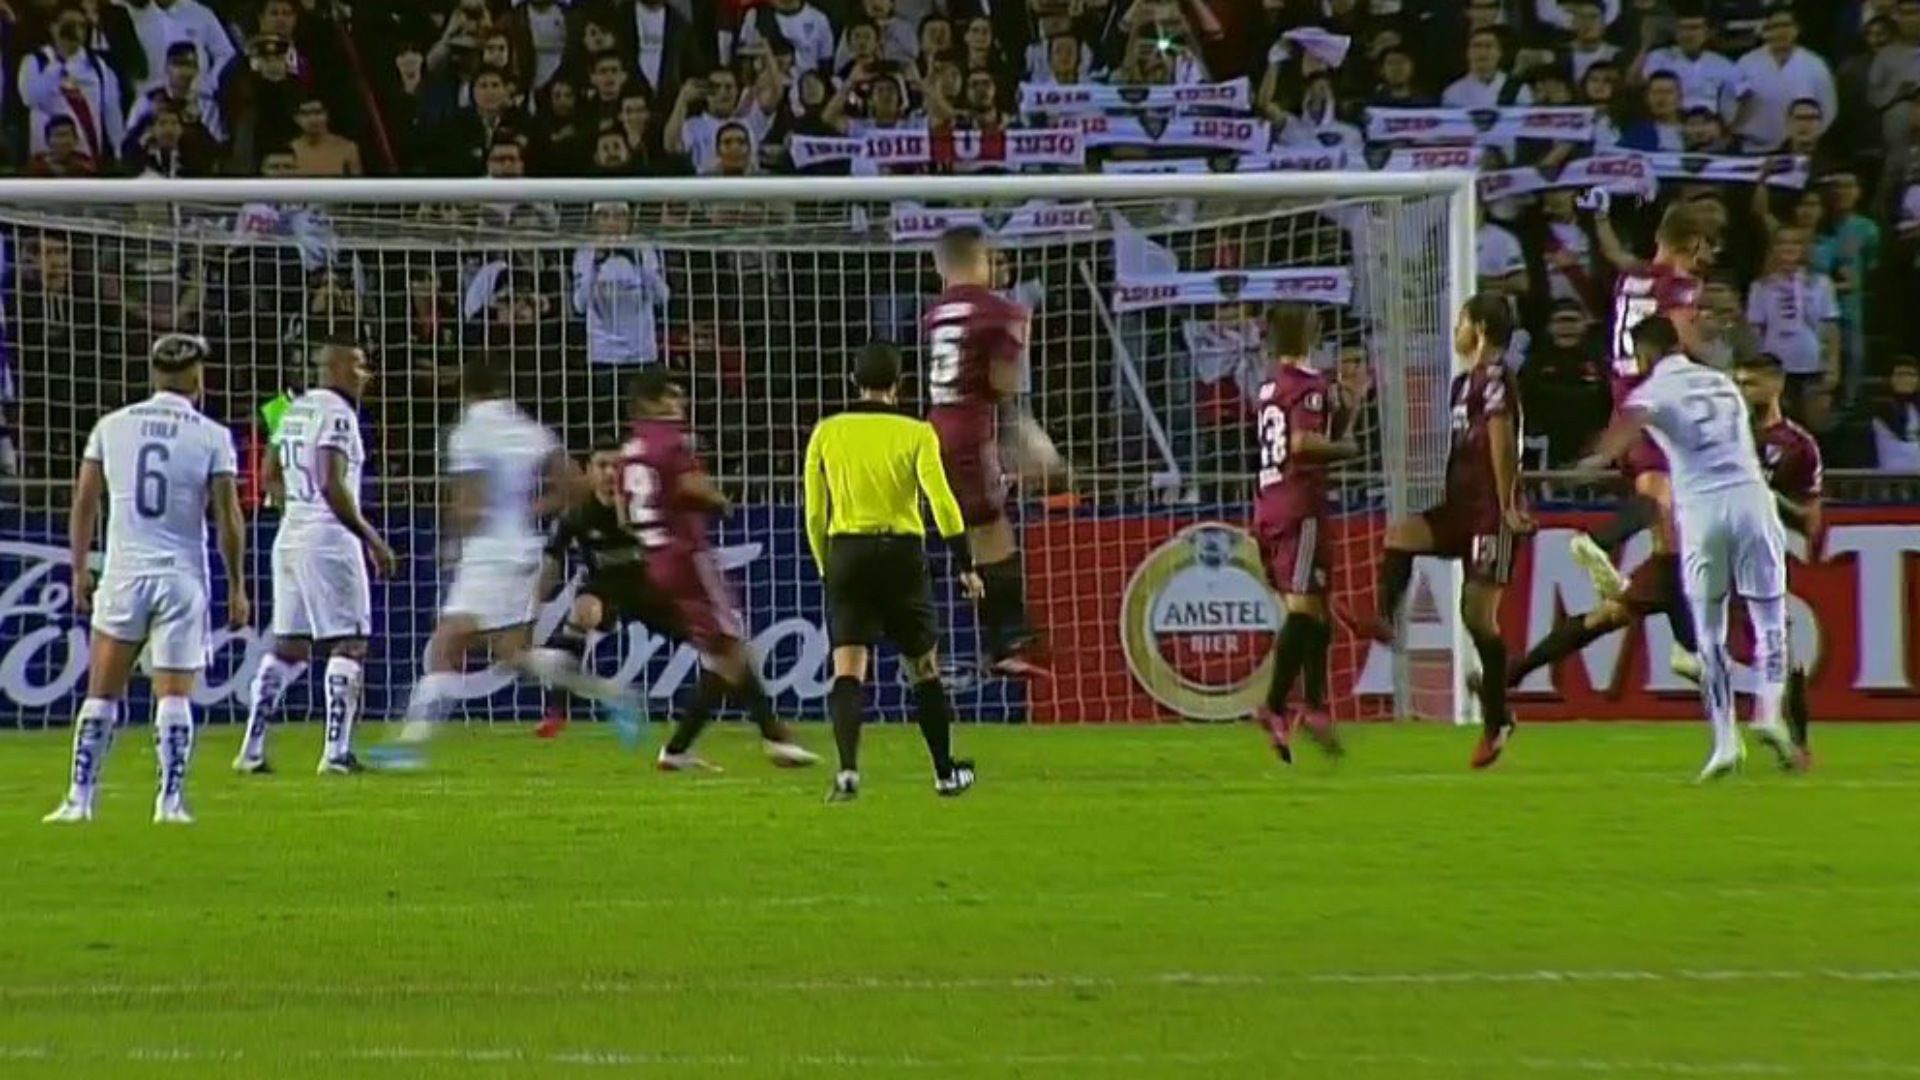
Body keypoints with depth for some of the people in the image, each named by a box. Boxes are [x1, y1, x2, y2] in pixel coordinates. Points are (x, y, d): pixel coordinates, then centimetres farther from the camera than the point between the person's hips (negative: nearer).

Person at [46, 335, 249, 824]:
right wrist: (237, 588, 2)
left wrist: (80, 569, 16)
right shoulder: (211, 436, -3)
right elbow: (228, 518, -5)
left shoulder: (112, 426, 4)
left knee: (101, 694, 8)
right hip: (182, 578, -2)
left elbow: (84, 504, 7)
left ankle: (80, 799, 4)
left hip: (123, 575, 2)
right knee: (174, 695, 2)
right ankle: (170, 801, -3)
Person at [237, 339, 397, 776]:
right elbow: (332, 485, -20)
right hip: (328, 539, -9)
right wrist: (371, 538, -16)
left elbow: (271, 478, 20)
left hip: (290, 538, 9)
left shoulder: (295, 411, 15)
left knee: (288, 648, 12)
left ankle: (252, 749, 8)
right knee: (348, 644, -3)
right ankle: (336, 751, -8)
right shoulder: (336, 413, -12)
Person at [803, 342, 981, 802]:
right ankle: (946, 773, 25)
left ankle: (848, 769, -26)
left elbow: (815, 513, 8)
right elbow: (941, 501, -11)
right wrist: (966, 565, -4)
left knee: (847, 671, -7)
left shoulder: (827, 433, 5)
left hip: (847, 555, 1)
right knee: (925, 669, 15)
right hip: (902, 554, -1)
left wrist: (827, 568, 21)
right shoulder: (916, 434, -1)